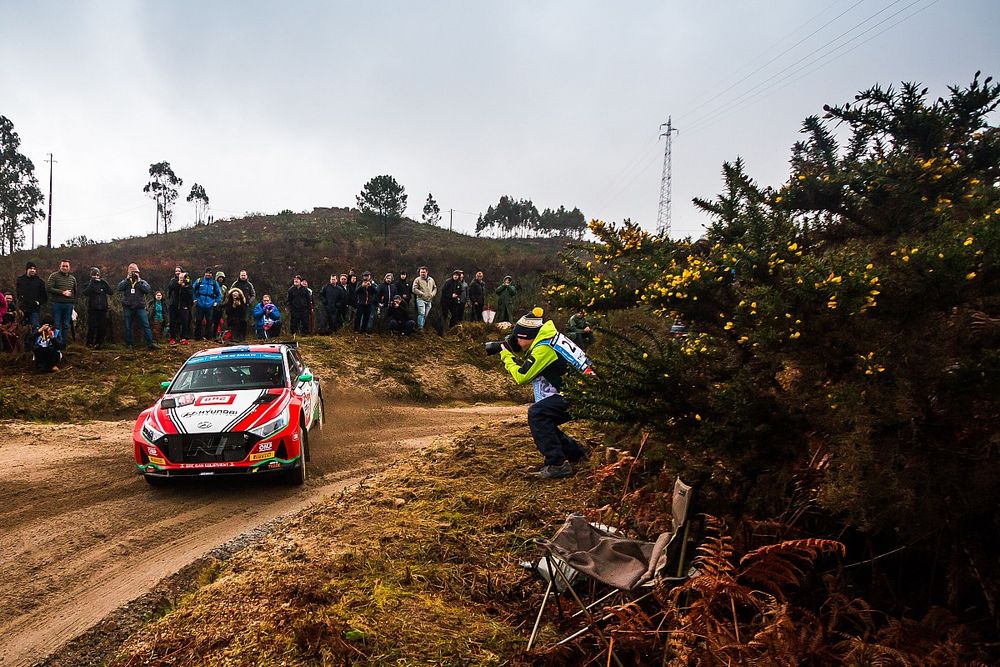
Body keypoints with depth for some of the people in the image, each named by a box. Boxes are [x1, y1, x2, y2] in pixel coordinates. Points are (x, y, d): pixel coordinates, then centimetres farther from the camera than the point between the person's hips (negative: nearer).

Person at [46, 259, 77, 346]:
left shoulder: (73, 278, 15)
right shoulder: (54, 276, 1)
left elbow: (75, 292, 22)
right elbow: (48, 288, -10)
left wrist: (73, 302, 13)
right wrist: (62, 292, -14)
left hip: (69, 305, 4)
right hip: (57, 304, -4)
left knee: (66, 325, 7)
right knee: (57, 325, -2)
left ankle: (63, 344, 14)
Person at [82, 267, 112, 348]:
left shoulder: (103, 284, 14)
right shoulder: (88, 284, 6)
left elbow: (110, 292, 2)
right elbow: (85, 293, -13)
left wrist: (105, 283, -6)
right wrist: (91, 283, -15)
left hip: (103, 309, 3)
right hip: (92, 309, -3)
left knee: (102, 328, 1)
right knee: (91, 327, -6)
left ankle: (98, 343, 12)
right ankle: (89, 343, 8)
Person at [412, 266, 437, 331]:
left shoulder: (431, 280, 14)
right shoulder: (417, 280, -1)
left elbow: (435, 288, 22)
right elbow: (414, 289, -8)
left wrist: (433, 294, 3)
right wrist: (422, 294, -14)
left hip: (429, 300, 5)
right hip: (421, 299, -5)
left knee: (426, 315, 6)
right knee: (421, 313, -16)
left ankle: (423, 326, 14)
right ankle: (420, 327, -15)